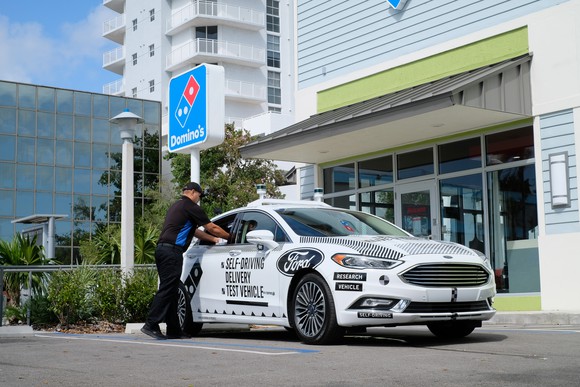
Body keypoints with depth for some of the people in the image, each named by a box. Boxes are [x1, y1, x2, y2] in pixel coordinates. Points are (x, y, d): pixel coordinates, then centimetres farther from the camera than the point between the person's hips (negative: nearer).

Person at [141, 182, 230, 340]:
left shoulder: (176, 206, 27)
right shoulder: (190, 207, -1)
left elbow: (193, 231, 32)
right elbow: (212, 228, 3)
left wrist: (214, 239, 34)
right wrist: (229, 236, 17)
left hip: (161, 248, 10)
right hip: (172, 251, -10)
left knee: (169, 290, 9)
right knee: (167, 289, -11)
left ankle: (174, 330, 10)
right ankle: (151, 325, -15)